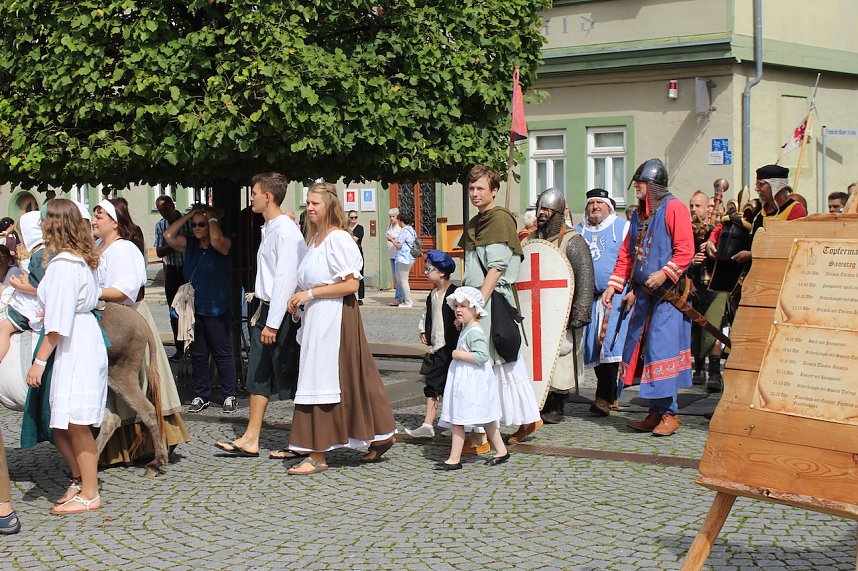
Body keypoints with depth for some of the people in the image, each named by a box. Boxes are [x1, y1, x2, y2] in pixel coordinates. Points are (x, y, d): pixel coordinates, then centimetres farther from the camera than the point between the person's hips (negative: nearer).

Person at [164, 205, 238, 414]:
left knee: (222, 353, 1)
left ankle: (230, 396, 10)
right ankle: (201, 396, 19)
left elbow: (216, 240, -28)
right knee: (198, 354, 11)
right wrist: (188, 216, 0)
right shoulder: (189, 244, 10)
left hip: (217, 309, -5)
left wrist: (212, 218, -10)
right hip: (194, 308, 5)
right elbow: (168, 236, -2)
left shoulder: (223, 245, -5)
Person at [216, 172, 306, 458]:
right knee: (258, 375, 11)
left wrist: (273, 323, -23)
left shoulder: (285, 231, -17)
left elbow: (285, 279, -22)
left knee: (288, 378, 0)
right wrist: (261, 311, 16)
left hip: (282, 313, -10)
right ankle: (250, 440, 16)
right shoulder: (269, 229, 13)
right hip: (267, 309, 10)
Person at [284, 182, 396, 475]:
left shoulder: (339, 239, -13)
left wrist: (310, 294, -18)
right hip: (315, 318, 10)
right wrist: (299, 298, 8)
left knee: (321, 382, -7)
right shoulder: (315, 238, 15)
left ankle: (317, 455, -3)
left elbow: (351, 284, -19)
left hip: (334, 317, -10)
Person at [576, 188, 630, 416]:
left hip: (617, 295, -5)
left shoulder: (622, 226, 4)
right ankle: (611, 397, 16)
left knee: (610, 343, -14)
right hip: (590, 297, 5)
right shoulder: (579, 232, 15)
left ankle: (605, 397, -12)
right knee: (594, 346, 4)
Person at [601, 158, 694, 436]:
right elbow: (626, 254, 20)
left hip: (668, 293, -8)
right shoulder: (639, 214, 18)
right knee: (641, 348, 7)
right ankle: (656, 413, 14)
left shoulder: (673, 208, -7)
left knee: (662, 348, -11)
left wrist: (665, 274, -26)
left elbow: (685, 251, -14)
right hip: (644, 294, 8)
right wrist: (613, 285, 10)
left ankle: (669, 413, -4)